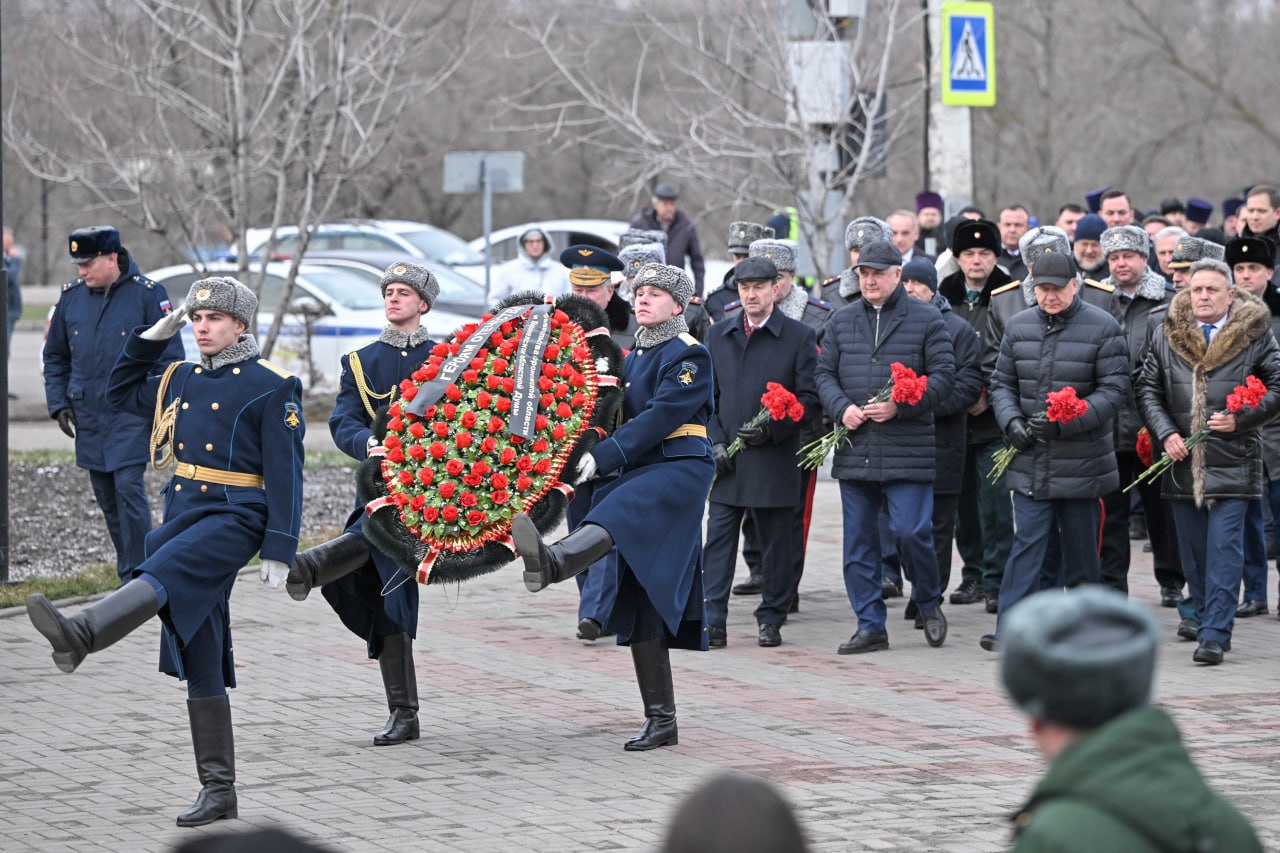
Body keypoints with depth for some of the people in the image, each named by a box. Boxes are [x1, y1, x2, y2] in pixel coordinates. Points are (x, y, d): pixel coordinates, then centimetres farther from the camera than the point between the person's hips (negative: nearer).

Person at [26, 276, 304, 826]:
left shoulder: (271, 387, -4)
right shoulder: (182, 379, 15)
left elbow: (285, 473, -7)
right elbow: (121, 394, 32)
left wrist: (279, 551, -13)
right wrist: (152, 339, 19)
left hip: (235, 518, -7)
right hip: (182, 512, 7)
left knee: (163, 572, -35)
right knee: (199, 660, 5)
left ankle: (80, 636, -63)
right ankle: (218, 790, 8)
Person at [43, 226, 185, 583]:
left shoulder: (147, 294, -7)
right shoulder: (71, 296, 6)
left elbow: (169, 355, -4)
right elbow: (55, 356, 16)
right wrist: (59, 403, 6)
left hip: (132, 415, -5)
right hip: (89, 416, 5)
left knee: (128, 487, -15)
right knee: (106, 497, 8)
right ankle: (131, 578, 18)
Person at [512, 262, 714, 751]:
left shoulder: (688, 355, -5)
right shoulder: (635, 355, 21)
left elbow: (660, 417, -16)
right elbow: (623, 415, 20)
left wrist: (605, 457, -22)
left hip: (679, 468, -9)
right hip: (639, 474, 9)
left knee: (615, 515, -39)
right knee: (642, 601, 5)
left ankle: (553, 564, -72)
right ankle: (660, 721, 7)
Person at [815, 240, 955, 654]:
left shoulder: (926, 320, 1)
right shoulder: (841, 321, 12)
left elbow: (943, 375, -3)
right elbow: (824, 373, 12)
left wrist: (899, 406, -15)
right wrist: (842, 408, -8)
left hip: (908, 449, -4)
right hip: (854, 449, 4)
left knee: (911, 531, -10)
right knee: (858, 542, 5)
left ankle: (928, 603, 16)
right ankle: (870, 627, 12)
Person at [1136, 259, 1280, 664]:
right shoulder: (1166, 334, 7)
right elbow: (1148, 388, 9)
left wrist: (1241, 418, -11)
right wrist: (1165, 433, -5)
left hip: (1232, 462, -3)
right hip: (1183, 461, 4)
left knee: (1224, 547, -9)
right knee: (1193, 550, 9)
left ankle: (1215, 633, -10)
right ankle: (1206, 620, 21)